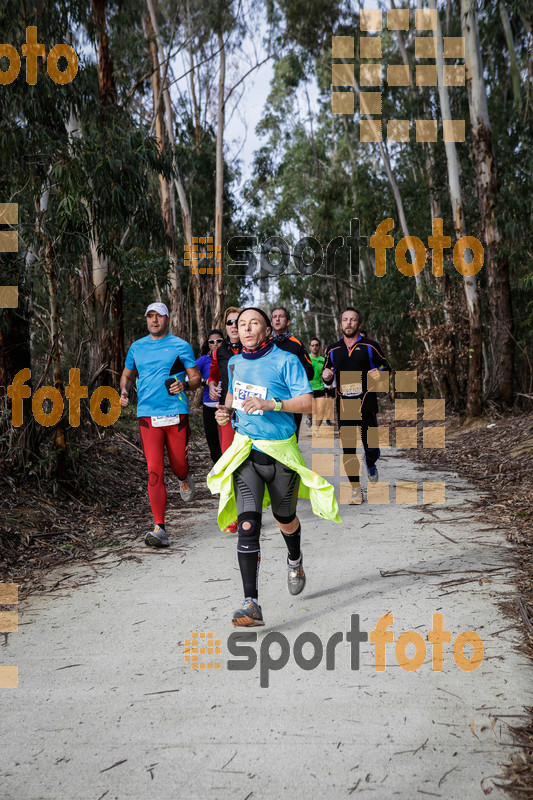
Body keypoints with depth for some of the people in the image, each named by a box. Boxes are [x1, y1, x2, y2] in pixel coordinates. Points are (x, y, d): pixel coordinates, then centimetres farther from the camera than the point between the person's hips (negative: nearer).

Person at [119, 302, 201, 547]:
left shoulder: (180, 346, 5)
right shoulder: (137, 347, 15)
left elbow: (196, 378, 6)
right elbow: (127, 374, 28)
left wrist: (184, 385, -15)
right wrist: (124, 391, 7)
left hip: (176, 414, -1)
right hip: (147, 415, 2)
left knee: (178, 465, 4)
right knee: (154, 470, -9)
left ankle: (185, 478, 46)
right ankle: (159, 527, -8)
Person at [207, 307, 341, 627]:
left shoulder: (286, 361, -8)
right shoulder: (235, 363, 9)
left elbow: (308, 403, -15)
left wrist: (269, 404, -27)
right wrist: (227, 410, 5)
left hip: (281, 451, -2)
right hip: (246, 450, 3)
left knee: (285, 518, 16)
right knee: (248, 525, -13)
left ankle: (295, 560, 52)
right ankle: (251, 604, -15)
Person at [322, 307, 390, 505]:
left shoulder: (370, 346, 3)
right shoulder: (333, 350, 12)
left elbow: (385, 366, 11)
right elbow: (327, 380, 20)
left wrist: (379, 374, -11)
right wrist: (326, 377, -2)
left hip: (366, 405, -2)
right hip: (344, 407, 2)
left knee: (371, 449, -2)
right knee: (348, 450, 0)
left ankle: (370, 465, 34)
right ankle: (356, 489, 12)